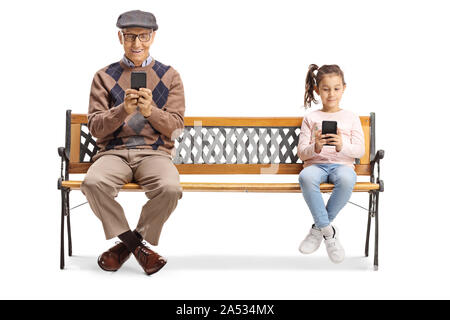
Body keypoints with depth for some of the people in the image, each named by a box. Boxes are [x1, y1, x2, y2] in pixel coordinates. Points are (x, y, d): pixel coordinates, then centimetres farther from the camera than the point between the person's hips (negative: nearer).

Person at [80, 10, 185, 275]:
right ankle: (138, 247, -13)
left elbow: (176, 128, 4)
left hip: (155, 153, 0)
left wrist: (150, 111, -16)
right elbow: (95, 127, 3)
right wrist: (123, 110, -16)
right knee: (93, 182, -33)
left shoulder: (169, 76, 12)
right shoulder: (104, 76, 12)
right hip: (114, 152, 1)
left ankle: (127, 245, -8)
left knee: (170, 188, -33)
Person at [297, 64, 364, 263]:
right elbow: (301, 152, 7)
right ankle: (329, 232, -24)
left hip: (342, 163, 0)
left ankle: (319, 228, -19)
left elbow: (359, 150, 4)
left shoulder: (351, 118, 15)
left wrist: (342, 146, -18)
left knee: (346, 179, -38)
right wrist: (315, 148, -16)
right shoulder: (311, 118, 14)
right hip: (316, 163, 0)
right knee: (306, 178, -38)